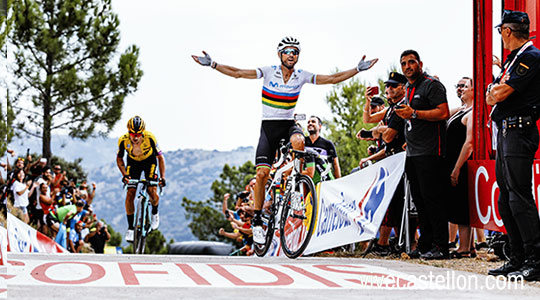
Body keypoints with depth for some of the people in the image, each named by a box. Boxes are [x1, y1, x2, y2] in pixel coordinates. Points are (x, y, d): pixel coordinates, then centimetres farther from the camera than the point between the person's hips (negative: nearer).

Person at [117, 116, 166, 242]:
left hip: (149, 161, -1)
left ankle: (155, 213, 20)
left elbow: (160, 157, -21)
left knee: (152, 192, -15)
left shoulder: (150, 138, -33)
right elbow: (119, 159, -11)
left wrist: (162, 177, -28)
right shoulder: (123, 140, -29)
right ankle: (130, 227, -1)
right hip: (133, 162, 1)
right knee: (130, 193, -12)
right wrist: (124, 174, -25)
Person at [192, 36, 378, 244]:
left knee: (298, 141, -36)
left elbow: (333, 79, -2)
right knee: (262, 173, -13)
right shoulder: (269, 72, -6)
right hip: (269, 126, -1)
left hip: (289, 124, 1)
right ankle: (257, 221, -1)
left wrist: (358, 69, -8)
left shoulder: (302, 76, -1)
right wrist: (212, 64, -21)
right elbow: (238, 73, -12)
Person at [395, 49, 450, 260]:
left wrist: (414, 113, -19)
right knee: (418, 199, 9)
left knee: (431, 197, -11)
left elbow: (443, 113, -17)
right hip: (412, 153, 9)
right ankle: (425, 244, 13)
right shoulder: (409, 89, 21)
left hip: (429, 153, -9)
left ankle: (440, 246, -9)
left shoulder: (432, 85, -6)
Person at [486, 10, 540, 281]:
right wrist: (496, 91, -2)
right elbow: (490, 97, 19)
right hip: (505, 132, 10)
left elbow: (500, 94, -16)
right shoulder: (513, 59, 21)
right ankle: (518, 259, 15)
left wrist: (497, 90, 5)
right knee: (505, 199, 10)